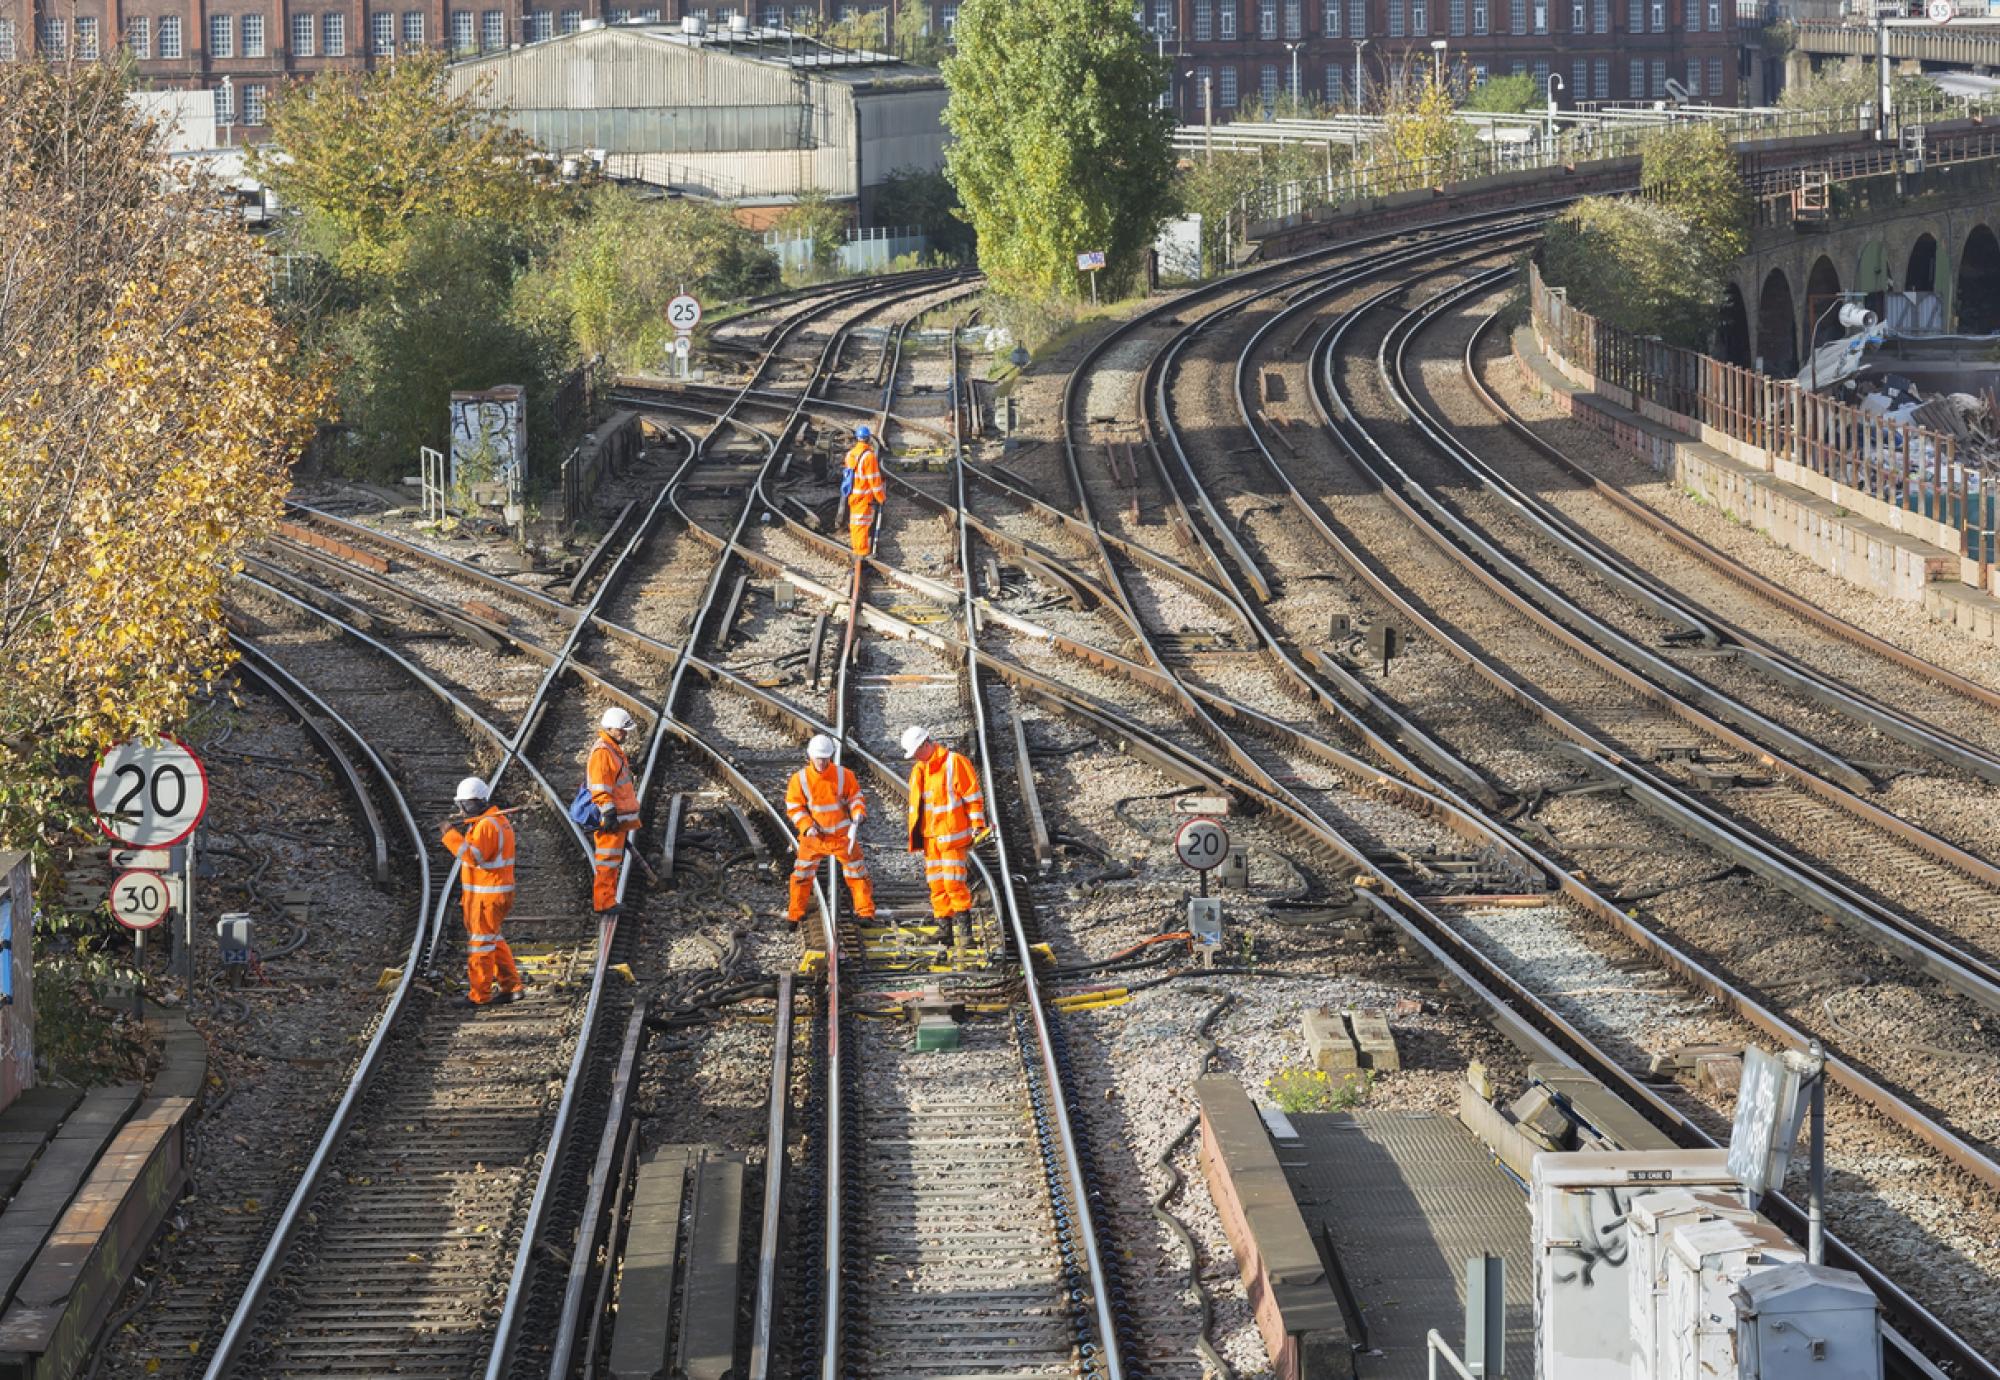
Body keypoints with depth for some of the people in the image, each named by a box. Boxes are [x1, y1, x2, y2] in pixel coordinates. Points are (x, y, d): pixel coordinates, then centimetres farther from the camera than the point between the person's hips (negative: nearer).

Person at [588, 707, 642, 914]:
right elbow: (601, 789, -21)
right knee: (608, 860, -7)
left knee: (614, 861, 16)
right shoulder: (602, 752, -16)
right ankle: (603, 903, -4)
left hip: (619, 819, 10)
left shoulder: (615, 749, 17)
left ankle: (606, 899, 24)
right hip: (609, 819, -10)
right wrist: (609, 814, -24)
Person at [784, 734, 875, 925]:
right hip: (814, 836, 0)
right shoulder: (800, 779, -9)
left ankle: (866, 912, 12)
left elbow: (855, 798, 2)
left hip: (842, 835, 0)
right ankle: (795, 915, 14)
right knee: (802, 874, 2)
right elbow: (794, 807, -3)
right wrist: (807, 826, -16)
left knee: (857, 872, 2)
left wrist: (857, 815, -18)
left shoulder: (843, 775, -8)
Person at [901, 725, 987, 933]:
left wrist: (977, 826, -11)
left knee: (953, 880, -11)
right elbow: (916, 803, 23)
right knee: (936, 882, 5)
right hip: (930, 836, 7)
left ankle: (964, 915, 0)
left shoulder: (954, 762, -8)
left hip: (952, 835, -7)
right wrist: (915, 834, 21)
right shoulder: (919, 769, 14)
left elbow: (973, 796, -9)